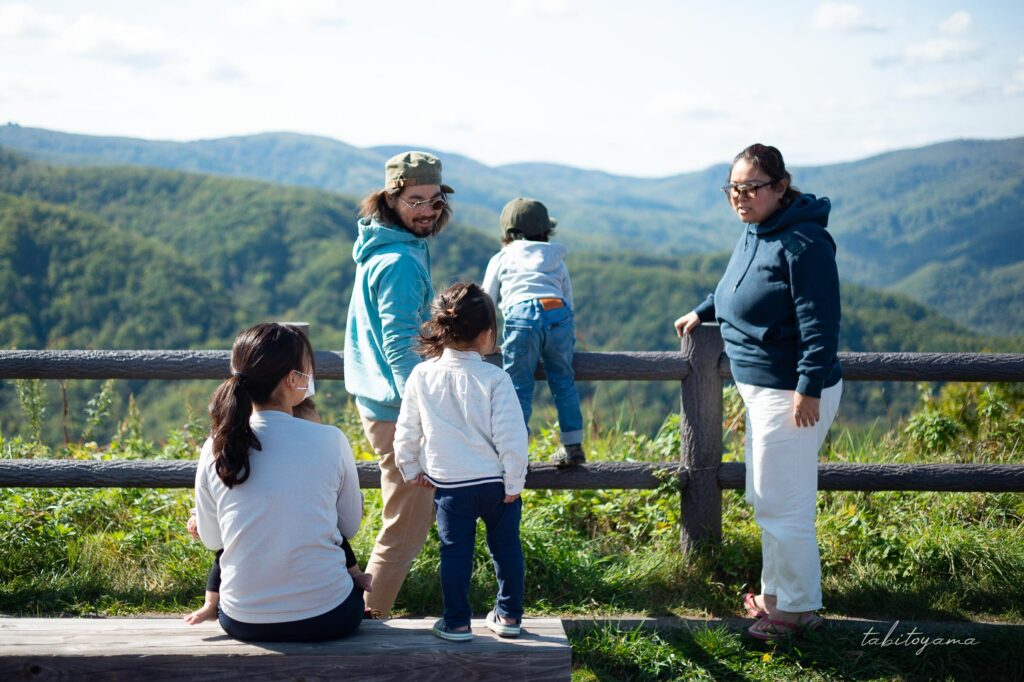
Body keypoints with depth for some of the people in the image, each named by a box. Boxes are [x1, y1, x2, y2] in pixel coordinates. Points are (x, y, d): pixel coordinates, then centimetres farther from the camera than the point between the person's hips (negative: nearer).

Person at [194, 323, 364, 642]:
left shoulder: (217, 448, -7)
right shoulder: (330, 440, -13)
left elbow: (211, 540, 5)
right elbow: (350, 527, 2)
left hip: (242, 622, 2)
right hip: (327, 620, -2)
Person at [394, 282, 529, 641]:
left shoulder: (422, 376, -4)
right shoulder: (495, 379, -13)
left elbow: (406, 432, 3)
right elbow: (511, 437, -14)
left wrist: (411, 471, 18)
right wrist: (514, 483, -4)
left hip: (450, 485, 1)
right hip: (496, 482, -1)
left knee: (455, 552, 10)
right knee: (506, 547, 15)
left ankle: (457, 622, 16)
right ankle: (509, 616, 24)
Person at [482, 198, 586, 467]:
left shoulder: (500, 259, 23)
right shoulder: (556, 259, 30)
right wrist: (567, 337, 38)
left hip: (521, 316, -2)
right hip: (559, 314, 2)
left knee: (519, 388, 3)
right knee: (563, 383, 14)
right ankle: (573, 445, 16)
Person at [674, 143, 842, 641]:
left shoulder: (802, 242, -21)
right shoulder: (754, 234, 9)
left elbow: (820, 321, -24)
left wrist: (809, 389, -25)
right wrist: (703, 312, 35)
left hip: (793, 393, -10)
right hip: (762, 388, 10)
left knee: (782, 505, -2)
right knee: (765, 499, 20)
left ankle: (798, 608, 13)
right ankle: (776, 593, 34)